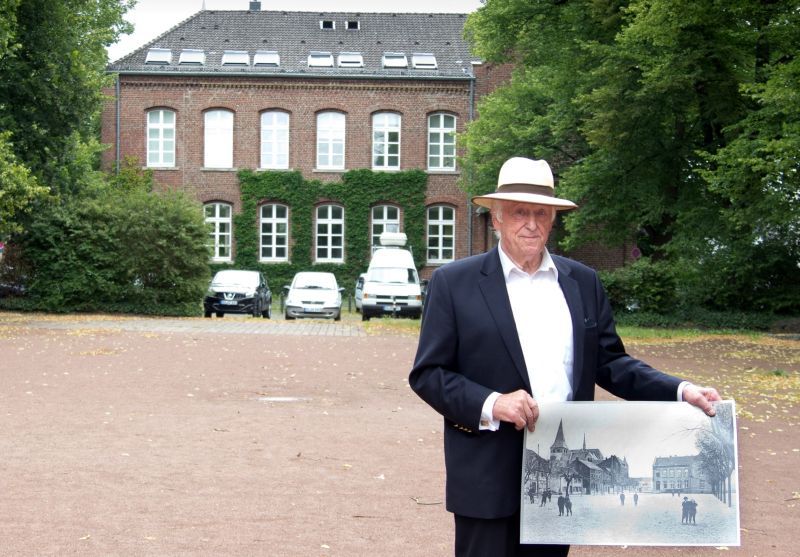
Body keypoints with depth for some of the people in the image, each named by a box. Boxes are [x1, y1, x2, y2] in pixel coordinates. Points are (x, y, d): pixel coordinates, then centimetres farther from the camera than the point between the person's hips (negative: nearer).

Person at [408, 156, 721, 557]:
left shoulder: (582, 282, 8)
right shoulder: (454, 282, -3)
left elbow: (608, 362, 9)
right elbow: (427, 373, -4)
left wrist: (680, 391, -5)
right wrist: (489, 404, -20)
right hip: (490, 478, -4)